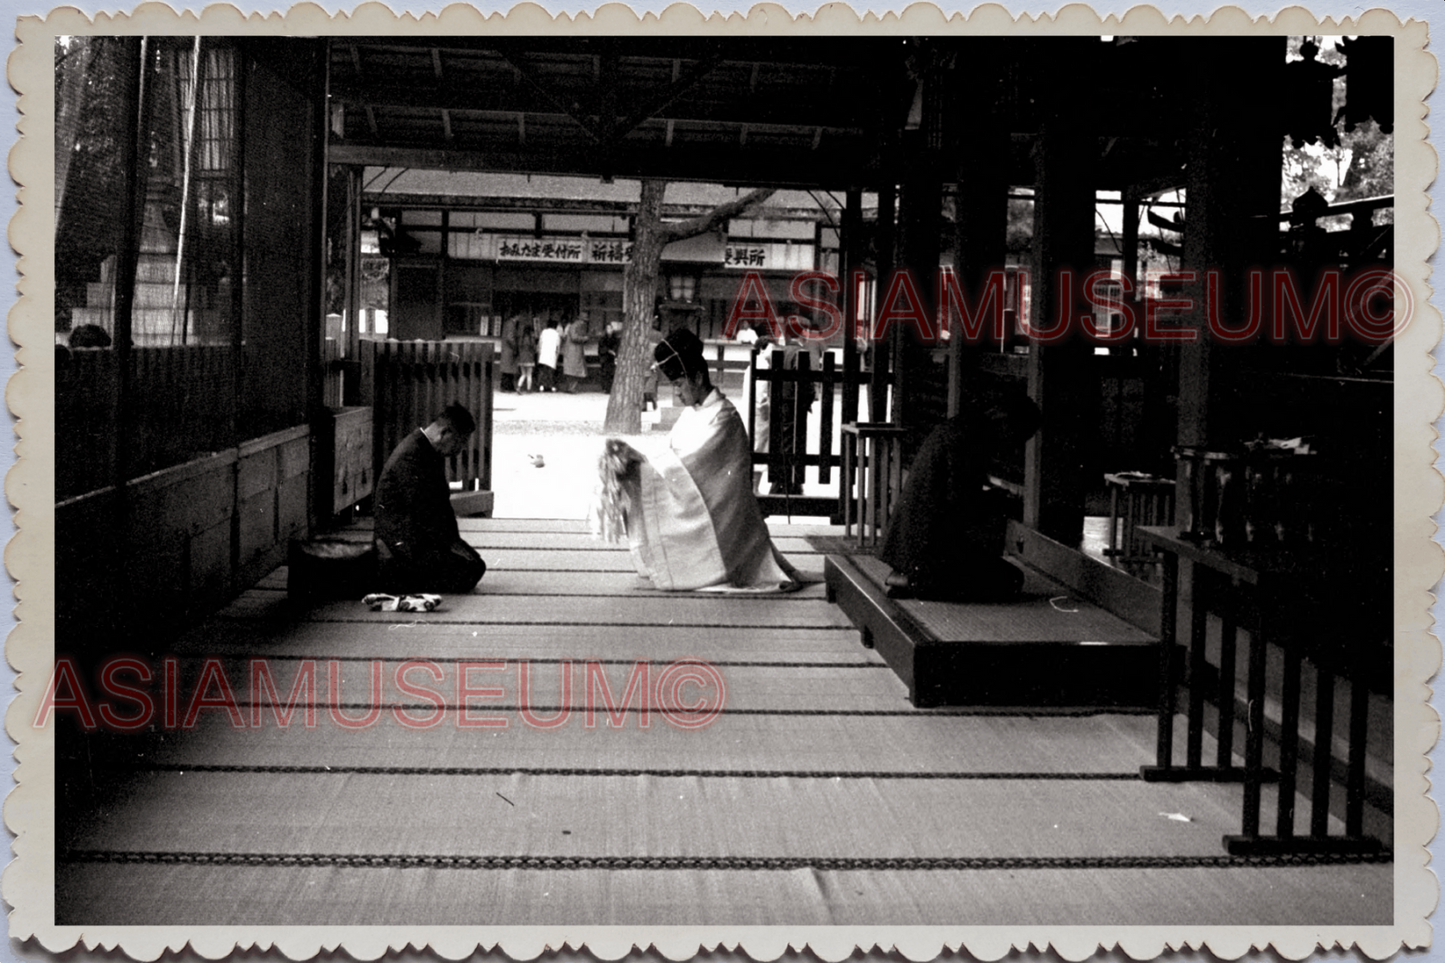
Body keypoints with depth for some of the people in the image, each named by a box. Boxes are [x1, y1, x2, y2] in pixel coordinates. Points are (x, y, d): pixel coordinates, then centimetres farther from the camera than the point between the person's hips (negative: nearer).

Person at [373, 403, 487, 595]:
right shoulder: (410, 456, -22)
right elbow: (423, 510, -23)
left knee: (476, 563, 7)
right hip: (402, 540, -11)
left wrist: (455, 540, 6)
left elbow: (442, 501, 16)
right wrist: (450, 544, -16)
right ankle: (389, 570, -9)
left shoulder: (433, 452, 11)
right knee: (467, 574, -17)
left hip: (420, 534, 11)